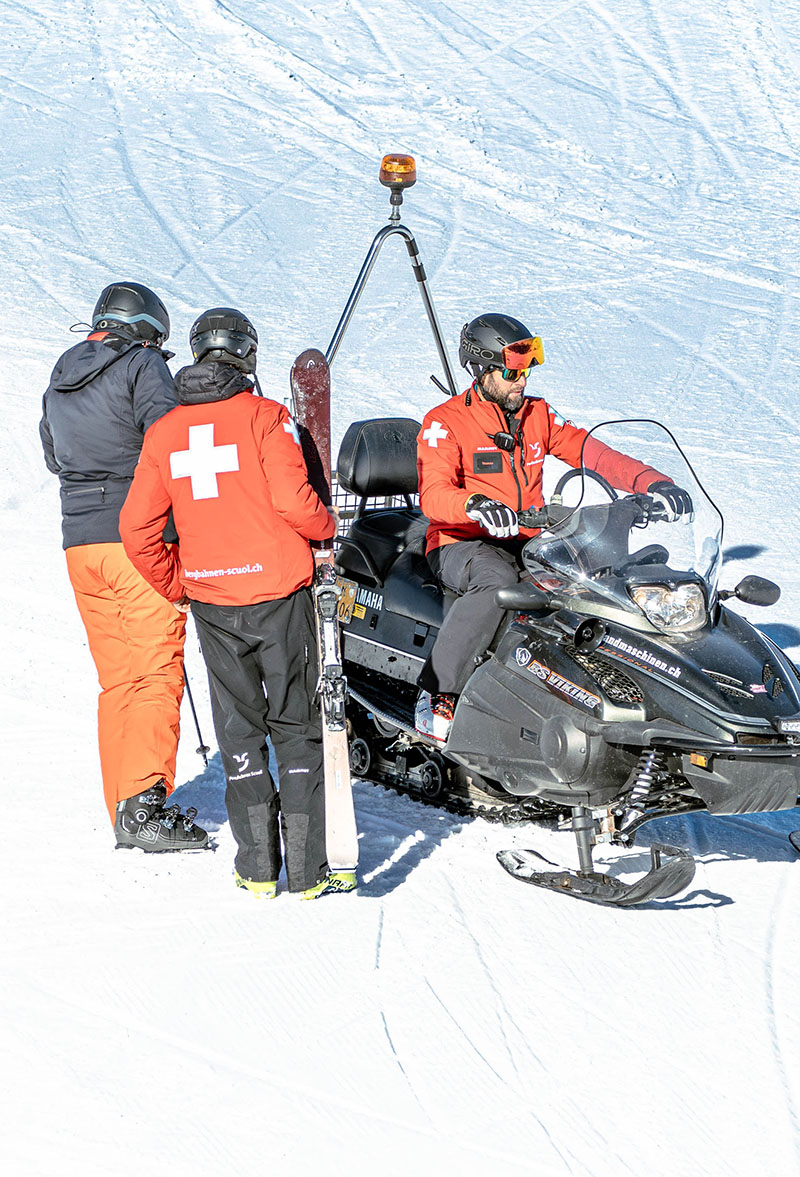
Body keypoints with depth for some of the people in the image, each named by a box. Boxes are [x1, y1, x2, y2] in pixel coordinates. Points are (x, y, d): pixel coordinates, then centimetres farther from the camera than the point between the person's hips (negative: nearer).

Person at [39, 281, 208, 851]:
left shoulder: (60, 380, 16)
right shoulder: (143, 366, -6)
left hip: (80, 541, 7)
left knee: (117, 679, 10)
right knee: (158, 672, -6)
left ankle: (123, 809, 10)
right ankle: (146, 802, -14)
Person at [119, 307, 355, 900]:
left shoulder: (165, 431, 6)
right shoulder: (263, 415, -8)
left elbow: (138, 528, 3)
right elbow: (292, 500, -18)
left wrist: (177, 585, 15)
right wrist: (329, 527, 2)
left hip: (210, 600, 4)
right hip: (277, 590, -4)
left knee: (238, 729, 12)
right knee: (296, 727, 4)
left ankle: (258, 866, 13)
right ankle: (309, 868, 2)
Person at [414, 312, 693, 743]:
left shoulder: (538, 416, 13)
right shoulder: (445, 422, -4)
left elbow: (592, 452, 4)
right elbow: (433, 496, -17)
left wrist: (653, 482, -13)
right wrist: (476, 506, -40)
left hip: (528, 545, 5)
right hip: (462, 545, -5)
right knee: (497, 582, -39)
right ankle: (436, 693, -33)